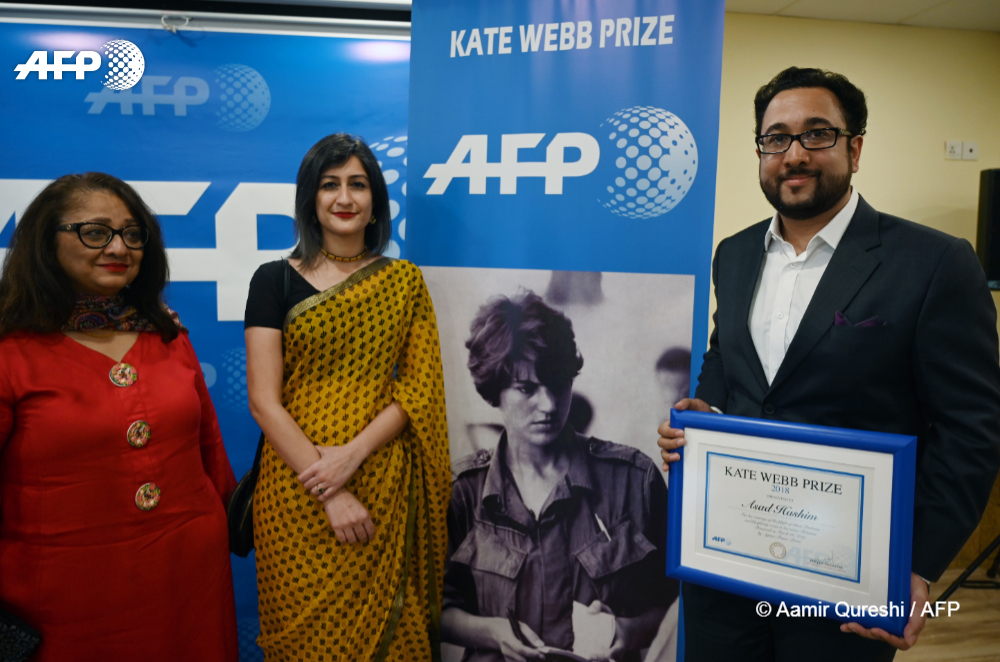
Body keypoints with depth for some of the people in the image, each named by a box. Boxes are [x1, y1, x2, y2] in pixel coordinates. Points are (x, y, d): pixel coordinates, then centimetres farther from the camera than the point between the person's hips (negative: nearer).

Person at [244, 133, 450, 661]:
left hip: (384, 488, 1)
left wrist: (353, 452, -15)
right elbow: (264, 401, -7)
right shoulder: (275, 280, 0)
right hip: (296, 489, -1)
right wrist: (328, 494, -14)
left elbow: (419, 389, 0)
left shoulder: (404, 282, 5)